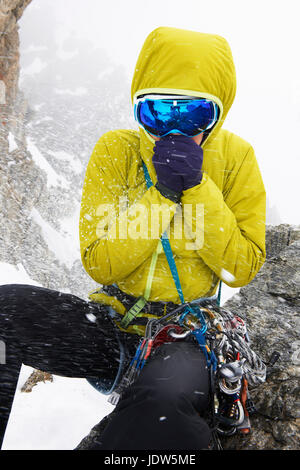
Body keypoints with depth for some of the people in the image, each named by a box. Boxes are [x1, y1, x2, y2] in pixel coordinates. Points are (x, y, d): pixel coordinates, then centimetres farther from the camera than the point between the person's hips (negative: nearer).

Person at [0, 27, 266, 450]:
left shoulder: (235, 158, -4)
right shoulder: (116, 151, -4)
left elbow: (243, 268, -7)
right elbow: (99, 265, -8)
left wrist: (198, 190, -18)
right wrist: (160, 193, -19)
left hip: (183, 335, -1)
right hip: (112, 323, 2)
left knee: (163, 398, -38)